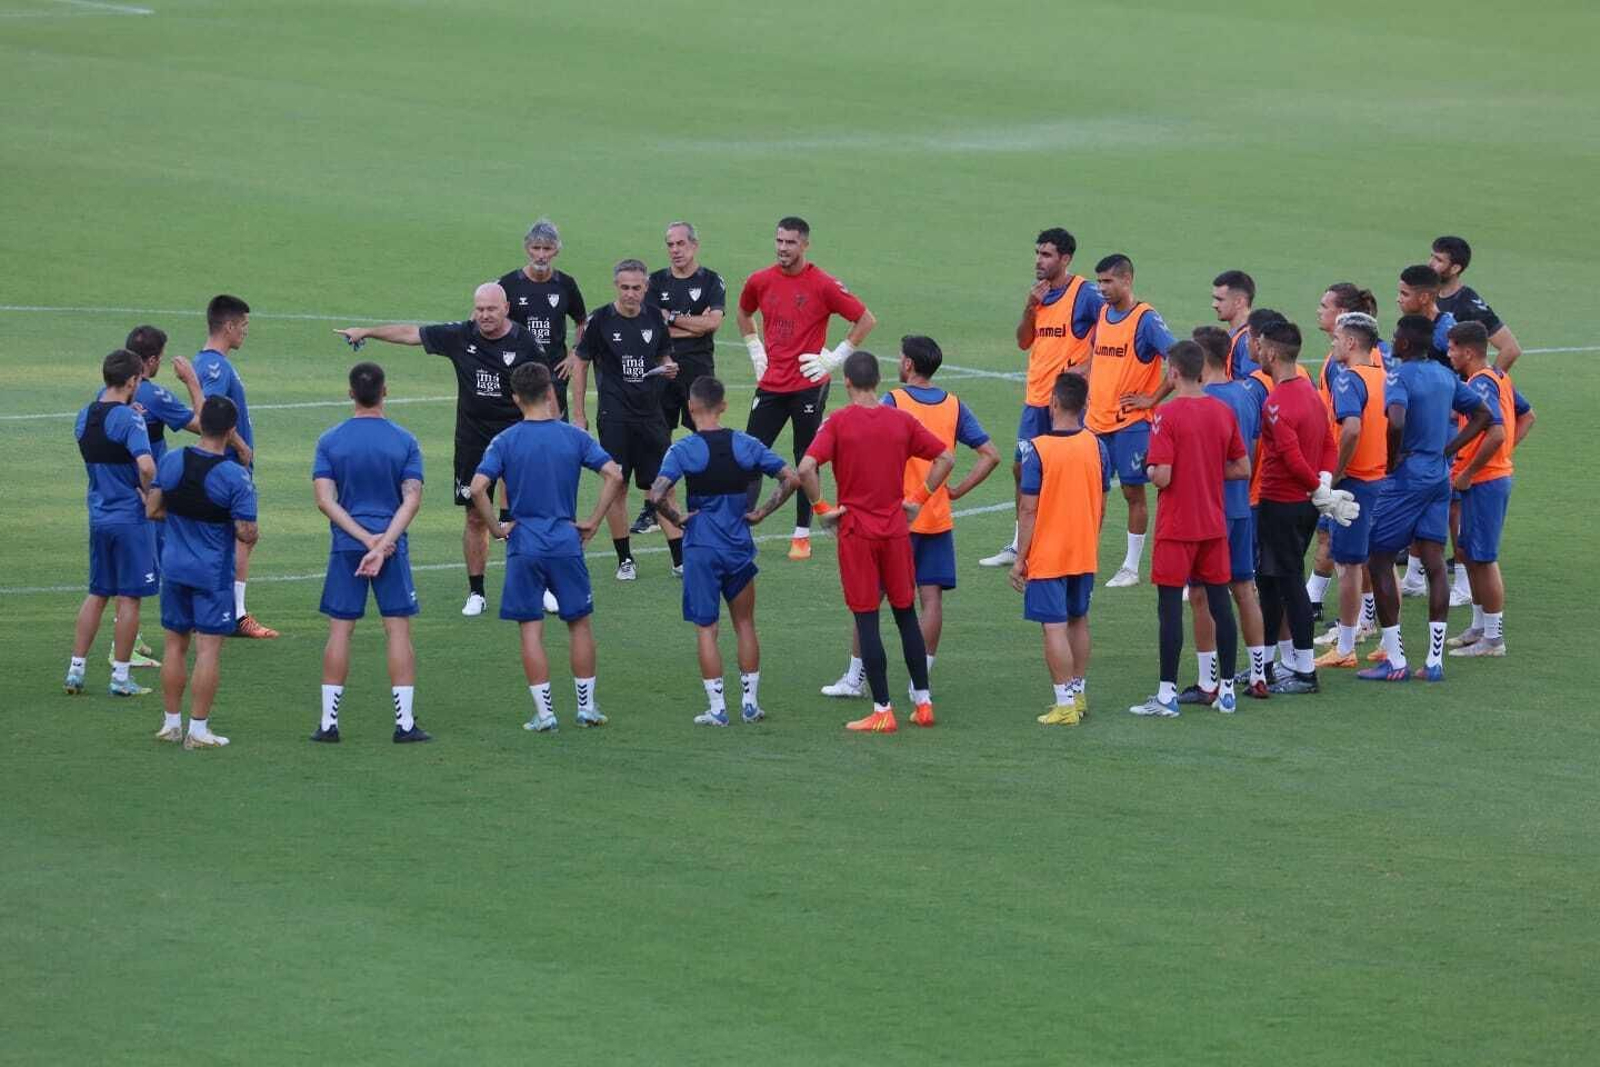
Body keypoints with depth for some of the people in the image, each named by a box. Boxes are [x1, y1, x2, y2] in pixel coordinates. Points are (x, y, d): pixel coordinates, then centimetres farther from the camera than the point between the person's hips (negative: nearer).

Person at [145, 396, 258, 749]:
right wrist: (251, 530, 6)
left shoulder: (171, 462, -3)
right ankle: (198, 729, 0)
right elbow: (246, 534, -16)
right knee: (209, 648, 0)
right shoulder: (236, 476, -16)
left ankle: (171, 723, 20)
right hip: (213, 574, -5)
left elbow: (152, 510, 4)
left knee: (174, 644, 14)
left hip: (174, 568, 5)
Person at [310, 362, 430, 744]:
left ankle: (329, 723, 6)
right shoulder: (404, 441, 0)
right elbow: (412, 499, -8)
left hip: (346, 546, 1)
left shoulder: (330, 441, 1)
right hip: (392, 546, -1)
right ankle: (405, 723, 0)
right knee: (398, 630, 2)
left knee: (339, 630, 5)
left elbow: (325, 500, -7)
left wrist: (366, 538, -9)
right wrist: (382, 544, -13)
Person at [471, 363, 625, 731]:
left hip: (523, 545, -1)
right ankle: (587, 706, 16)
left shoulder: (505, 441, -4)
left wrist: (496, 528, -4)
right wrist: (593, 521, 0)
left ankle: (544, 713, 3)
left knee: (531, 630, 4)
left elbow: (477, 487, -16)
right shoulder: (574, 437, -1)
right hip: (566, 544, 1)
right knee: (579, 623, 13)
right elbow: (614, 475, -8)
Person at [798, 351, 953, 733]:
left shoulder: (838, 422, -9)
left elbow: (806, 468, -21)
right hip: (896, 529, 3)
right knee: (906, 614, 14)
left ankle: (883, 711, 0)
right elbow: (946, 458, 4)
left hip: (856, 531, -3)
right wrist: (918, 499, 8)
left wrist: (822, 508, -8)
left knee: (866, 621, 0)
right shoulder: (901, 421, 1)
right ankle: (923, 702, 17)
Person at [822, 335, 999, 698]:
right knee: (931, 597, 5)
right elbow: (990, 455, 3)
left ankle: (855, 678, 11)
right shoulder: (954, 406, 4)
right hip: (938, 518, 4)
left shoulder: (894, 402, -10)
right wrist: (957, 491, 6)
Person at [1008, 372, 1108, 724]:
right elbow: (1101, 504, 7)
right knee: (1079, 620, 20)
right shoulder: (1096, 446, -1)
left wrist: (1020, 559, -7)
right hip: (1085, 553, 5)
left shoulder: (1038, 449, -16)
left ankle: (1064, 704, -5)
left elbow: (1029, 510, -14)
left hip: (1046, 556, -5)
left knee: (1054, 627, -3)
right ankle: (1079, 693, 28)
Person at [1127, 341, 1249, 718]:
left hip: (1176, 528, -5)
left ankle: (1167, 694, -1)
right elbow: (1242, 469, 8)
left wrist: (1149, 471, 2)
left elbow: (1163, 477, -19)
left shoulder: (1167, 415, -15)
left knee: (1170, 605, -2)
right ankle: (1226, 690, 14)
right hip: (1214, 525, 5)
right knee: (1219, 601, 10)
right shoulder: (1223, 412, 3)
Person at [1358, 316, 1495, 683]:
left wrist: (1393, 460, -16)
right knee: (1434, 564, 7)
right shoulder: (1445, 376, 9)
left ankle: (1395, 661, 1)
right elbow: (1484, 415, 17)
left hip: (1407, 478, -7)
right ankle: (1435, 661, 6)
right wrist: (1447, 449, 11)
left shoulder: (1400, 376, -15)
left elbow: (1397, 421, -33)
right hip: (1440, 478, 7)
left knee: (1379, 561, 3)